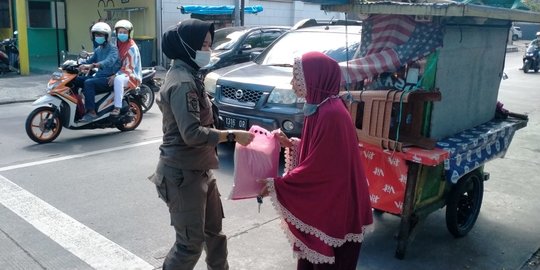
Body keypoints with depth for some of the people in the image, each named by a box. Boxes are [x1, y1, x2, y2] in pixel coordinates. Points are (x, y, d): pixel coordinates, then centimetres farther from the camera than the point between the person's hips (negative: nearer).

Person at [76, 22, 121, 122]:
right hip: (99, 76, 9)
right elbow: (90, 60, 26)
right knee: (76, 80, -2)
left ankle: (91, 112, -30)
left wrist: (92, 65, -44)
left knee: (88, 83, -31)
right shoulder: (98, 49, 19)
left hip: (109, 78, -9)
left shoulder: (113, 48, -9)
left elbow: (109, 61, -29)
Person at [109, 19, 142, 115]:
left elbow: (129, 68, -18)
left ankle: (117, 107, -37)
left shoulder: (132, 47, -13)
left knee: (118, 79, -39)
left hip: (131, 76, -8)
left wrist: (115, 75, -26)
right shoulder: (116, 44, 10)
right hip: (118, 73, 8)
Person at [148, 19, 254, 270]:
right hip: (183, 173, -10)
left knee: (213, 228, 21)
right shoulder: (183, 82, -21)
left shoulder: (186, 76, 12)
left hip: (198, 169, 10)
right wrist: (232, 135, -22)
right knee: (191, 242, 0)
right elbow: (192, 133, -27)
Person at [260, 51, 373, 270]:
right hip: (320, 201, 9)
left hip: (333, 205, -9)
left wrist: (277, 185, -18)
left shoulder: (331, 114, -25)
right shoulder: (321, 108, 6)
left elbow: (318, 167, -24)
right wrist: (291, 143, 5)